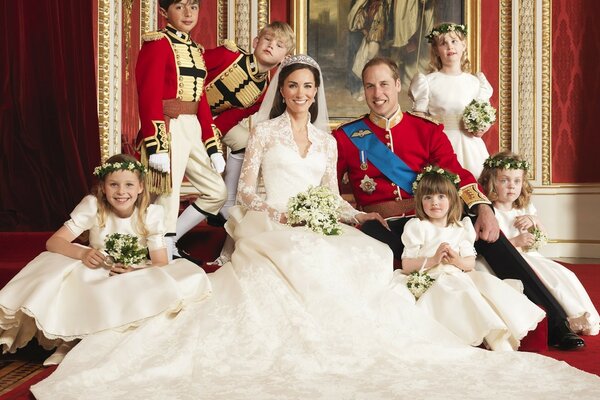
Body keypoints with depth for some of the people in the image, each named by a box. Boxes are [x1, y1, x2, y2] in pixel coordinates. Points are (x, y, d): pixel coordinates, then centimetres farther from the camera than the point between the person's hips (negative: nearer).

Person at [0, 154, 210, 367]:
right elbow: (53, 242, -16)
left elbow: (161, 264, -13)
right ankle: (70, 338, -19)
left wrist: (136, 270, -35)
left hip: (136, 280, 1)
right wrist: (82, 253, -37)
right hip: (95, 278, -1)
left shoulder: (150, 214, -12)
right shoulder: (93, 206, -13)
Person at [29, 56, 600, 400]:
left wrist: (367, 215, 1)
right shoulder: (264, 131, 8)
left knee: (364, 262, -25)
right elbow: (245, 189, 3)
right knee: (301, 270, -35)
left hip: (319, 234, 4)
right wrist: (277, 212, -14)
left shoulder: (326, 139, 19)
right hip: (269, 232, -3)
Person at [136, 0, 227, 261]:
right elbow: (149, 99, -15)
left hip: (193, 131, 9)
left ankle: (170, 240, 21)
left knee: (217, 192, 12)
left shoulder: (195, 50, 17)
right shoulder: (157, 44, -7)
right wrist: (156, 147, -23)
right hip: (168, 130, -9)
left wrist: (213, 146, 12)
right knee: (168, 198, -4)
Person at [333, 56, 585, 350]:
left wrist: (483, 209, -18)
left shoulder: (427, 131, 10)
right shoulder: (346, 138, 7)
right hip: (381, 230, -1)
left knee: (486, 231, -22)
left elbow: (457, 175, -1)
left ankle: (556, 322, -18)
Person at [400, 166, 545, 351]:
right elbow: (406, 266, -3)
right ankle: (497, 342, -34)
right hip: (432, 280, -4)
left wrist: (458, 261, -13)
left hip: (459, 275, 4)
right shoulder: (417, 227, 4)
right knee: (463, 289, -31)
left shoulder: (461, 228, 16)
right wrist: (433, 260, -16)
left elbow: (471, 263, 10)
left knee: (486, 280, -23)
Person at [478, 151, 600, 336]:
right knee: (553, 280, -21)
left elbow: (542, 240, 16)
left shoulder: (525, 209, 14)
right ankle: (576, 320, -15)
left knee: (567, 275, -8)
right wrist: (515, 241, -25)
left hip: (532, 257, 8)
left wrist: (535, 221, -3)